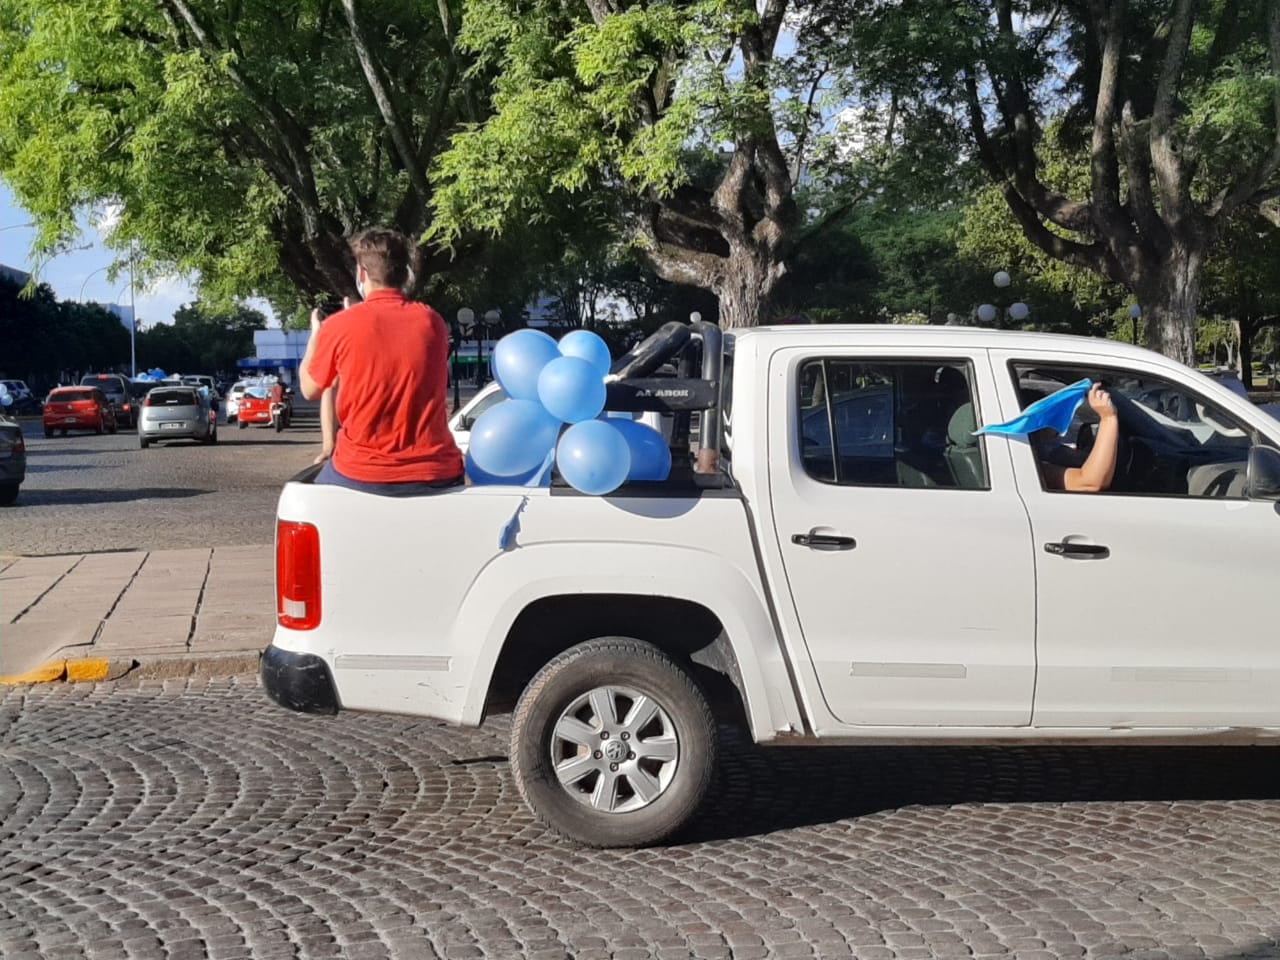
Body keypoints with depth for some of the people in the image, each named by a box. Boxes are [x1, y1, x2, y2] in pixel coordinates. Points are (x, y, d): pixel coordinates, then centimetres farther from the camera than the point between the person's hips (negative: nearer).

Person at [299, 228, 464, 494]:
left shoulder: (339, 326, -5)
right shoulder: (433, 322, 3)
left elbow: (310, 390, 11)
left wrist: (315, 335, 29)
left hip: (361, 475, -1)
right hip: (434, 474, 2)